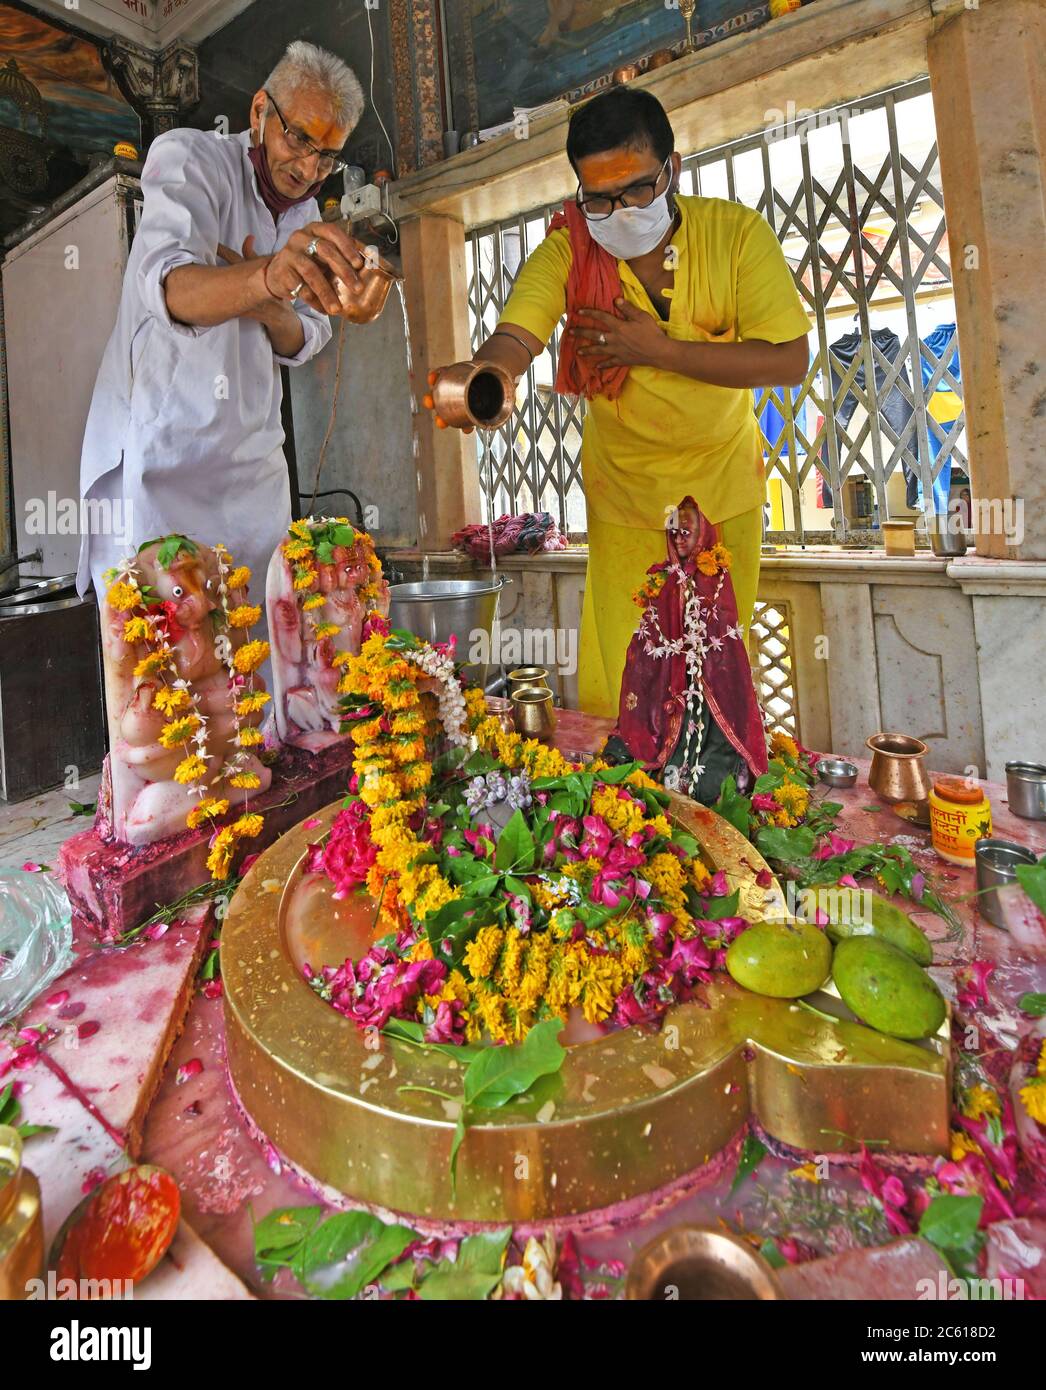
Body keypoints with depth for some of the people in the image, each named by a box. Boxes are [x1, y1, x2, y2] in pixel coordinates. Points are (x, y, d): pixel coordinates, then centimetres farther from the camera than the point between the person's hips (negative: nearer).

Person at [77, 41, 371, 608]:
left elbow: (306, 342, 9)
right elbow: (170, 288, -28)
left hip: (253, 463, 6)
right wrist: (266, 279, -49)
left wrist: (271, 309, -14)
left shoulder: (305, 212, 13)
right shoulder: (189, 156, -8)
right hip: (158, 449, -6)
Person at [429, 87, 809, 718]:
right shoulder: (566, 253, -13)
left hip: (724, 474, 1)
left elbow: (790, 360, -19)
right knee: (613, 680, 0)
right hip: (623, 482, 0)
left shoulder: (736, 231, -15)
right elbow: (514, 339, -28)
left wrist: (659, 350, -25)